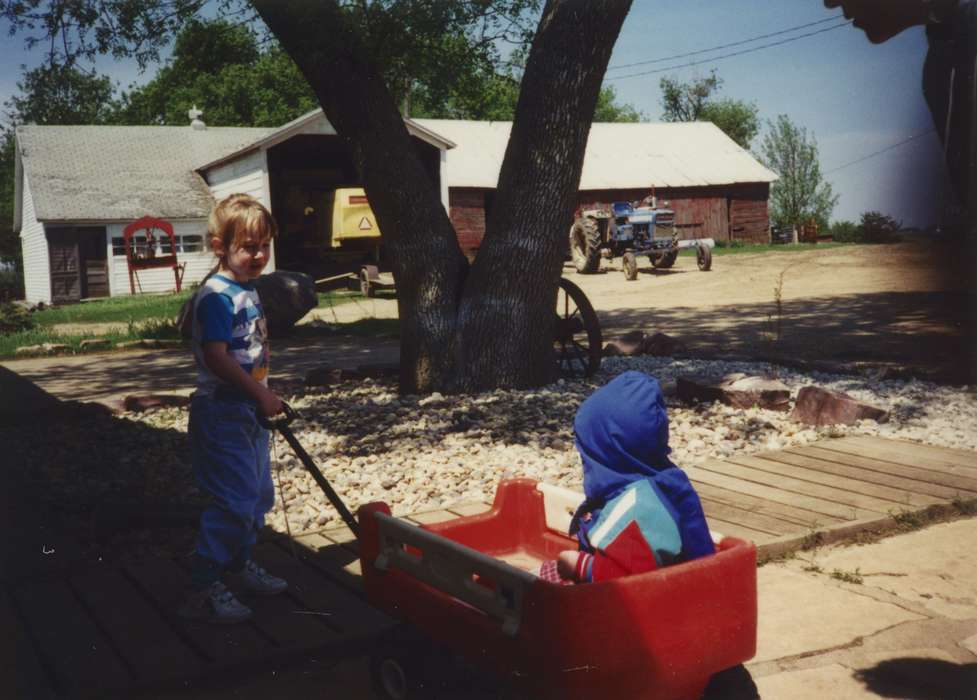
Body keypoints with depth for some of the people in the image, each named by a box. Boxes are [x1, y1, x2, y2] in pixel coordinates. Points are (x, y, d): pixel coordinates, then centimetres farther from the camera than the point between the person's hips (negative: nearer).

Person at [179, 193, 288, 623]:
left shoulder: (248, 291, 12)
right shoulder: (216, 296, -18)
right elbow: (216, 357, -26)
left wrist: (263, 397, 18)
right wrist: (261, 394, -21)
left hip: (248, 412, 10)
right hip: (221, 414, -10)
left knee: (258, 494, 19)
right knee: (233, 502, -9)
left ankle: (239, 565, 35)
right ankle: (202, 590, 0)